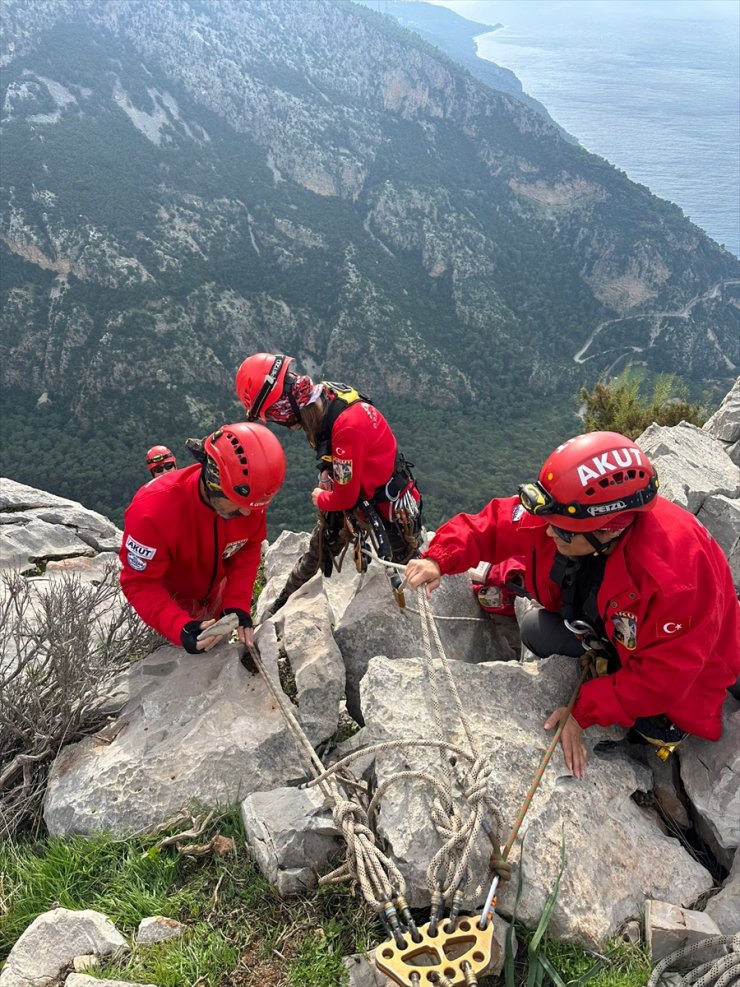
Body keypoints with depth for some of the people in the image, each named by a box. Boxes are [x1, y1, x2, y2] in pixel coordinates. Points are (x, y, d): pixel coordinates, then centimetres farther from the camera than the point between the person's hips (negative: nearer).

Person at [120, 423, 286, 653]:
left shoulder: (250, 500, -28)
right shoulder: (153, 510, -40)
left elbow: (248, 549, -11)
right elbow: (140, 583, -32)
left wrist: (237, 604, -25)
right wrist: (180, 628, -47)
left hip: (215, 595, 4)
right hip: (169, 599, -4)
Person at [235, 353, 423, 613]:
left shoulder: (349, 425, -36)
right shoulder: (322, 395, -11)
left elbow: (345, 497, -24)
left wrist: (318, 498, -5)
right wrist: (326, 482, -2)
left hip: (389, 511, -8)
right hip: (354, 494, 8)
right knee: (316, 555, 21)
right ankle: (280, 607, 38)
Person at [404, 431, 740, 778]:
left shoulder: (677, 574, -44)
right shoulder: (563, 510, -29)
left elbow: (662, 677, -33)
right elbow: (493, 523, -15)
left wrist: (584, 713, -29)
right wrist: (439, 559, -29)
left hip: (676, 670, -5)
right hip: (607, 624, 5)